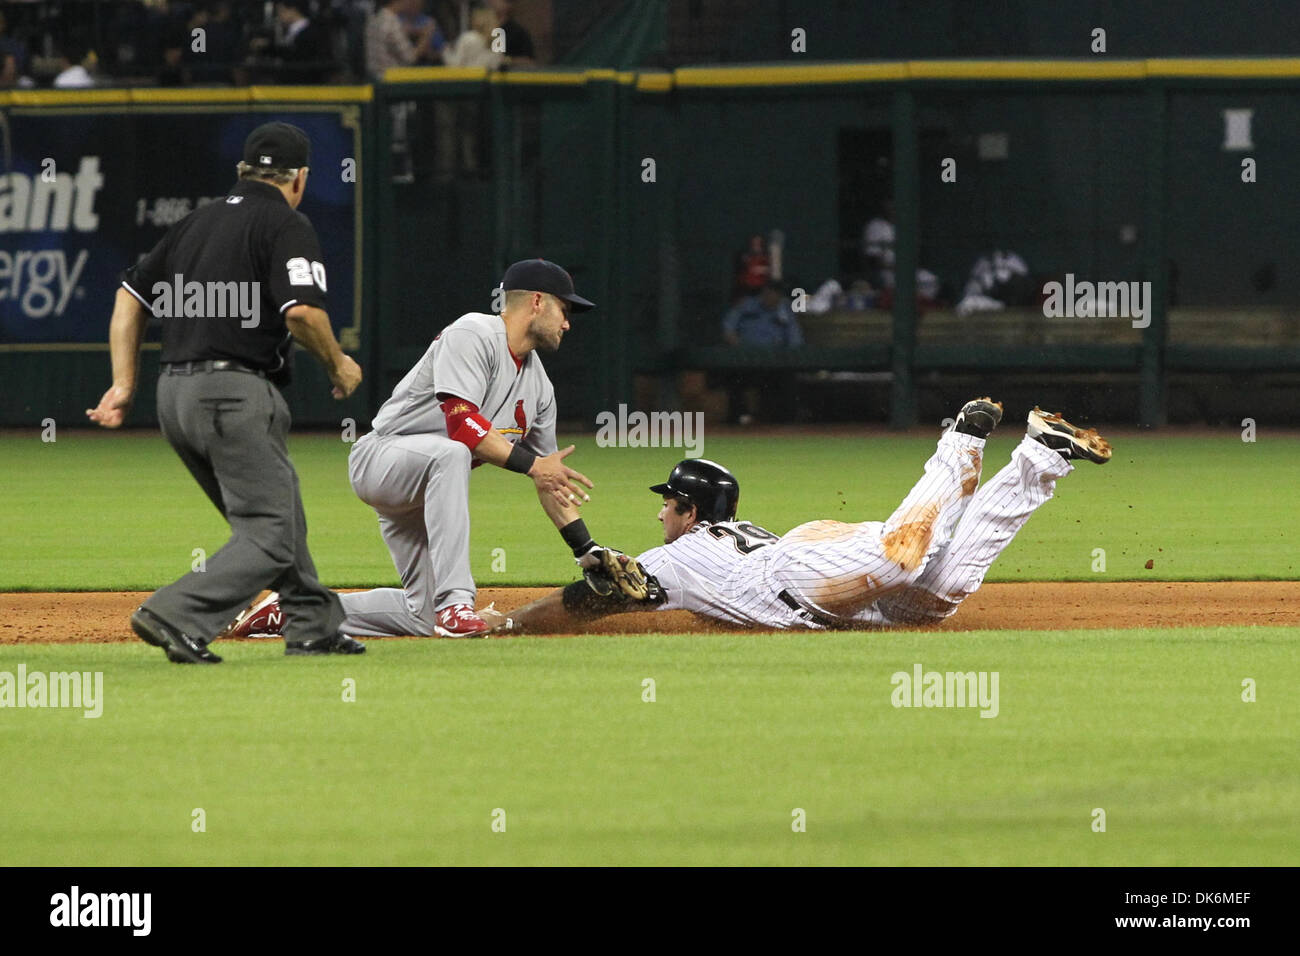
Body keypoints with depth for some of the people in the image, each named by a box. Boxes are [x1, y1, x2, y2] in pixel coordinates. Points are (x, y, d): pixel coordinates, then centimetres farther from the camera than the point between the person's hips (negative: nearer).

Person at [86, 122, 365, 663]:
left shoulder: (198, 222, 19)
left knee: (276, 516, 20)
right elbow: (301, 311, -18)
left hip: (173, 395, 8)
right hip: (234, 394, -8)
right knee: (270, 538, -8)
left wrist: (124, 384, 15)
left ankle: (313, 627, 22)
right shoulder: (286, 226, -4)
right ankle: (176, 617, -23)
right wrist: (337, 365, 0)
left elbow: (130, 294, 18)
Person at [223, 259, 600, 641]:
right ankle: (454, 601, -46)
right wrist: (530, 463, -28)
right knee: (450, 453, -41)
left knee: (424, 616, 2)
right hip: (378, 460, -9)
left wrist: (586, 550, 11)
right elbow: (461, 424, -27)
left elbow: (549, 480, 16)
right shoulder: (474, 334, -15)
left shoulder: (539, 386, 12)